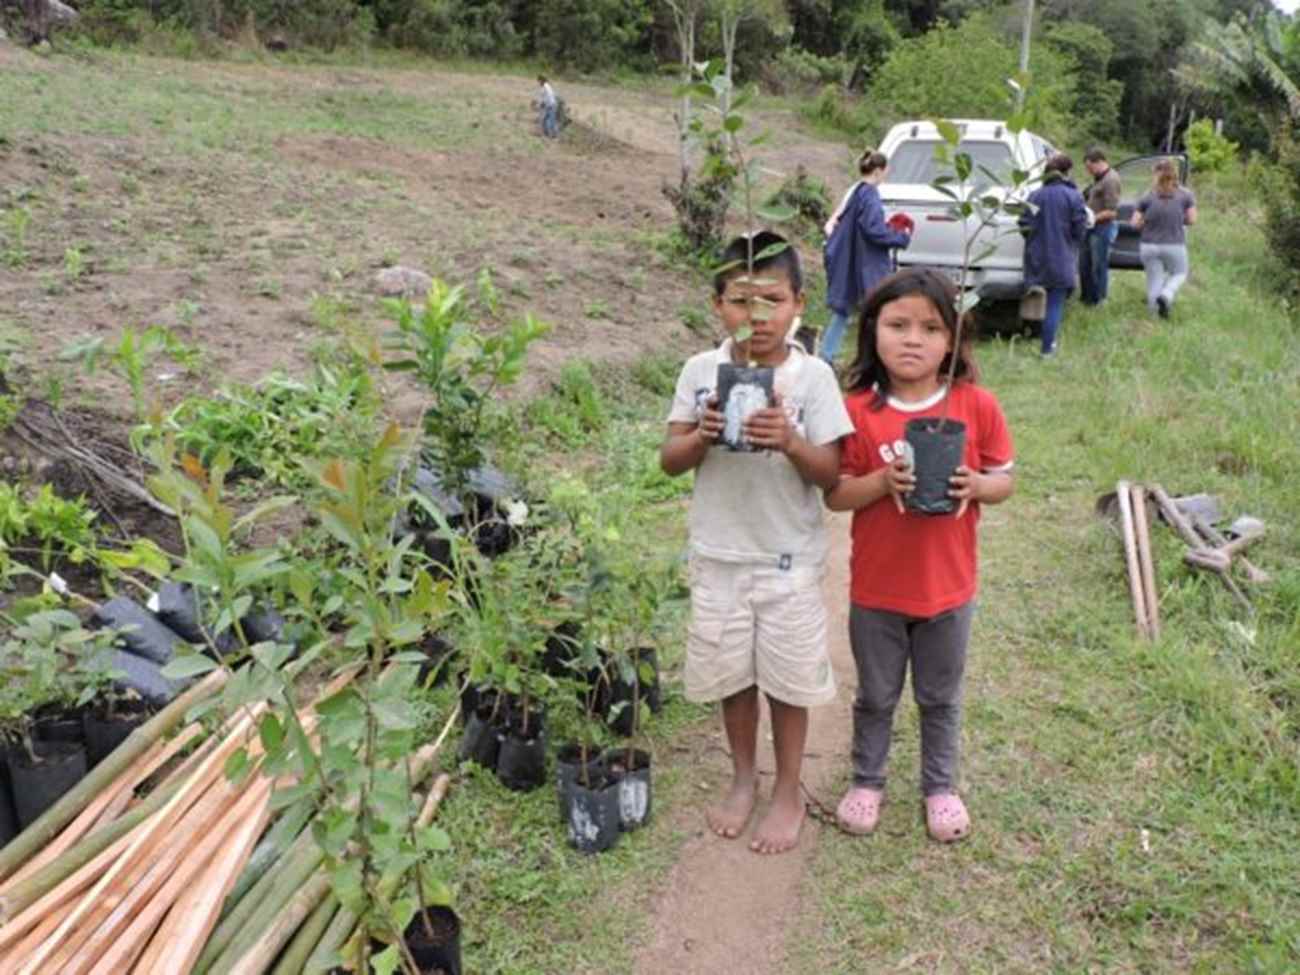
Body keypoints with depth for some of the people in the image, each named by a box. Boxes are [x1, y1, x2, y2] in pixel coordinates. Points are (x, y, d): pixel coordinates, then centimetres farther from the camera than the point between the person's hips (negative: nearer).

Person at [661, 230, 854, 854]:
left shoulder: (812, 376, -10)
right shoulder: (702, 372, -4)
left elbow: (830, 474, -10)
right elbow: (670, 460, -2)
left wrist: (789, 441, -29)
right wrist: (703, 434, -22)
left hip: (788, 558, -2)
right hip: (719, 554, 2)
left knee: (787, 681, 11)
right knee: (731, 674, 16)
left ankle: (788, 794, 31)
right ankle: (744, 780, 39)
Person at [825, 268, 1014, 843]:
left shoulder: (977, 406, -9)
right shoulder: (858, 411, -12)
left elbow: (1004, 480, 0)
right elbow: (834, 494, -9)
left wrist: (974, 485, -21)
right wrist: (882, 481, -26)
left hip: (948, 587, 1)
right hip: (876, 588, -1)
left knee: (941, 698, 20)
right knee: (875, 697, 18)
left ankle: (940, 785, 41)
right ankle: (867, 781, 40)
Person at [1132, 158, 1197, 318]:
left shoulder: (1147, 197, -1)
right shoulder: (1186, 195, -1)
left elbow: (1135, 223, -3)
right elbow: (1191, 220, 0)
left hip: (1149, 246, 1)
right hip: (1174, 246, -1)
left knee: (1154, 280, 10)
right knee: (1179, 274, 20)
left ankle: (1155, 311, 10)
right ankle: (1165, 296, -5)